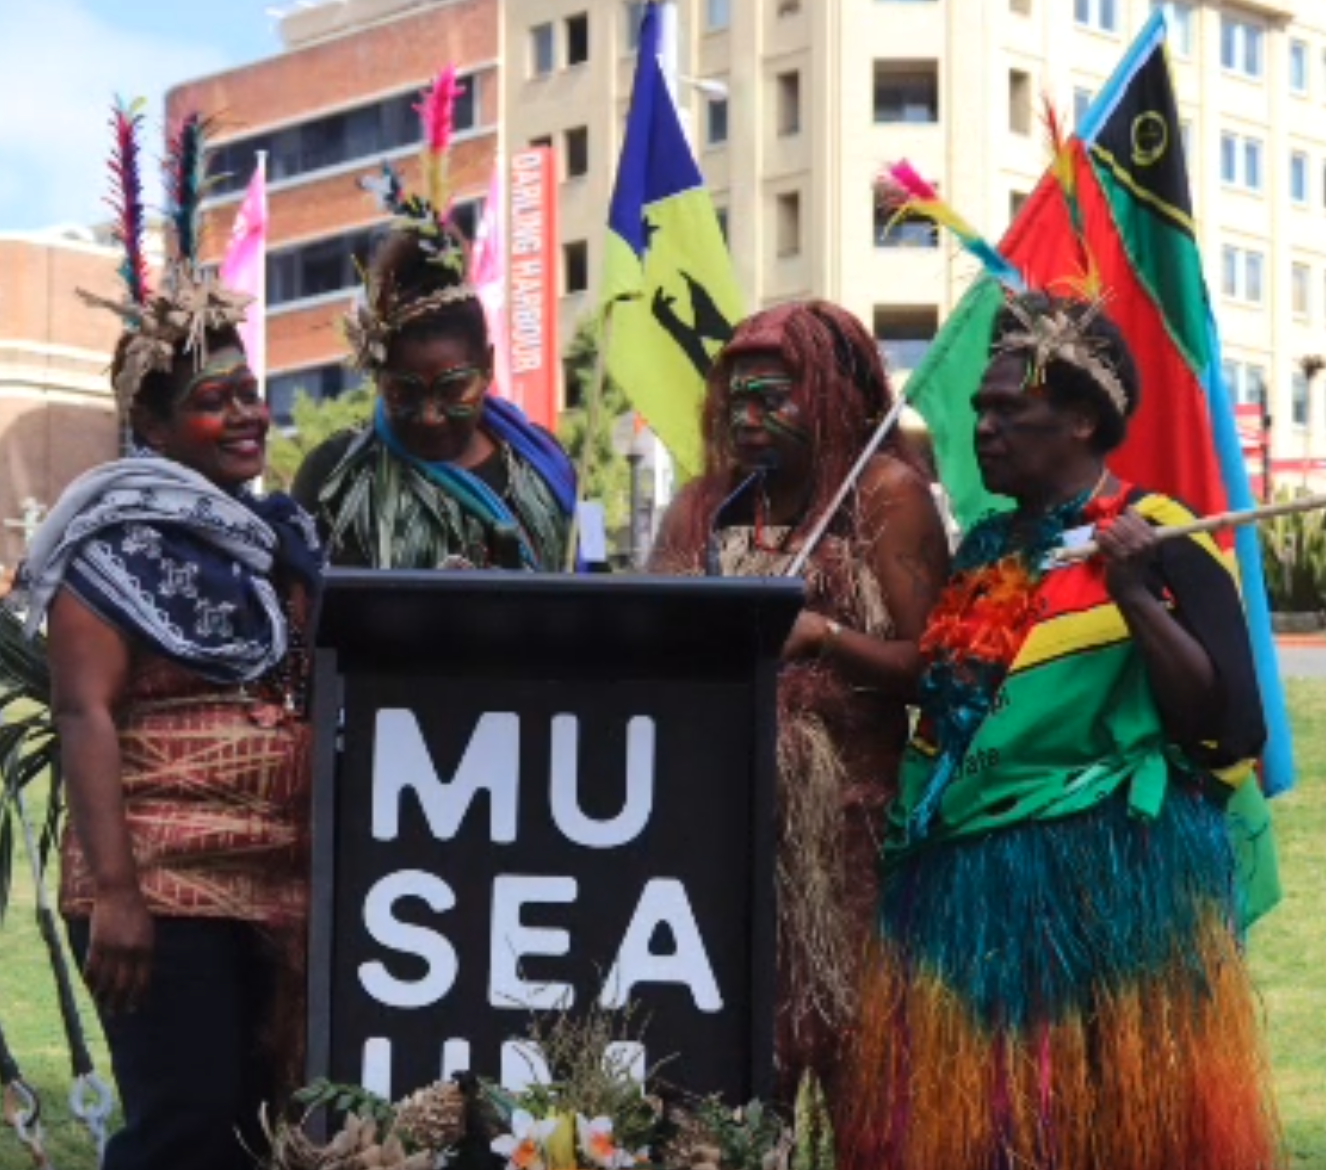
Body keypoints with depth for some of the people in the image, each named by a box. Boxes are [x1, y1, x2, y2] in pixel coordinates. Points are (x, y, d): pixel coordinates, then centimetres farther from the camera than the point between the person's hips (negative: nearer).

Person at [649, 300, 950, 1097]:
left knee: (849, 1032, -3)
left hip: (843, 811, -4)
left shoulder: (886, 493, -2)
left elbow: (928, 667, -8)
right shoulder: (703, 506, 12)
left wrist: (823, 635, -21)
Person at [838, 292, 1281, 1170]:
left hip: (1110, 884, -7)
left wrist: (1137, 595, -23)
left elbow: (1216, 714, -14)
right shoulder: (986, 551, 16)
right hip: (966, 888, 7)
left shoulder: (1154, 537, -6)